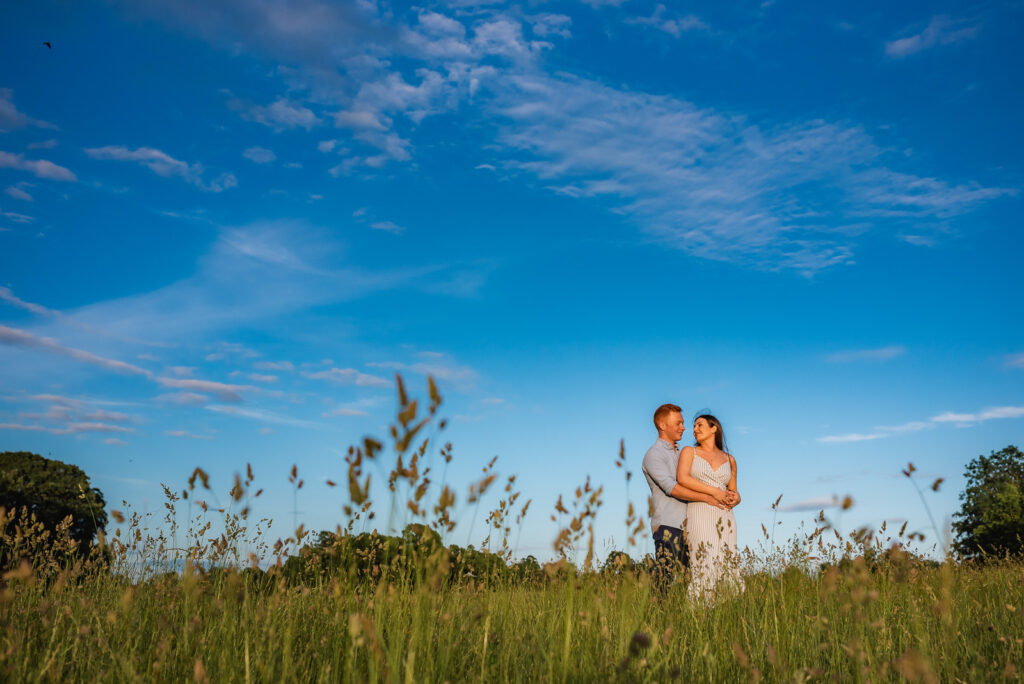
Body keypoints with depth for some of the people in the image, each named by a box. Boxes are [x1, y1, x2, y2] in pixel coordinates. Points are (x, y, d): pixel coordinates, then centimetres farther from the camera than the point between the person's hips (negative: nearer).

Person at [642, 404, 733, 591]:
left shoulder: (681, 454, 22)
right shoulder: (653, 455, -4)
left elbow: (691, 484, 26)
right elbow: (672, 488, -14)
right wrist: (706, 498, -15)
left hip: (686, 524, 7)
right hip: (667, 525, -7)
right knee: (665, 578, -10)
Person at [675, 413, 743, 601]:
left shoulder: (729, 460, 19)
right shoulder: (689, 452, 12)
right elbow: (682, 478, -5)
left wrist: (735, 498, -2)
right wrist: (714, 491, -11)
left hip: (724, 517, 3)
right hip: (699, 514, -3)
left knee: (728, 565, -5)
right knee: (705, 566, -14)